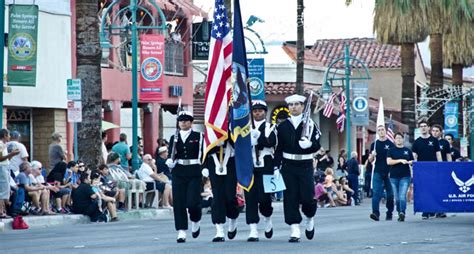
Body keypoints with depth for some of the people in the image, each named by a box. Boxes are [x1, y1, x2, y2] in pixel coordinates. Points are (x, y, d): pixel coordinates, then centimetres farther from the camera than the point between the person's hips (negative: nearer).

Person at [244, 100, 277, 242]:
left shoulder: (270, 127, 5)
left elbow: (272, 142, -13)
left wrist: (259, 137, -26)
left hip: (265, 166, -2)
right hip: (249, 166, 2)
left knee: (264, 197, -7)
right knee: (250, 197, -4)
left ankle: (267, 220, 25)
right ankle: (253, 231, -4)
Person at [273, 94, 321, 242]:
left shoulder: (309, 124, 2)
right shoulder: (283, 126, 7)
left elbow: (317, 145, -2)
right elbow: (278, 149, 7)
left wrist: (309, 144, -24)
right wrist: (276, 167, 1)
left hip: (305, 165, -2)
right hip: (288, 166, 2)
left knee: (307, 197, -7)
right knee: (290, 197, -4)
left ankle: (309, 218, 25)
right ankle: (295, 230, -2)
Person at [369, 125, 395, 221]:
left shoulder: (391, 144, 3)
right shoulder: (374, 144, 9)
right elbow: (370, 160, 11)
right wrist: (372, 155, -12)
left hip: (389, 172, -1)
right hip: (378, 172, 1)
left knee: (390, 194, 5)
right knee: (376, 193, -12)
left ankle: (389, 213, 16)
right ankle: (375, 213, -20)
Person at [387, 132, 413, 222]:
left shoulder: (407, 151, 11)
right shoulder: (391, 150, 7)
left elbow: (412, 162, 17)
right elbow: (389, 161, -6)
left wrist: (410, 162, -7)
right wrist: (400, 160, -16)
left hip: (405, 176, -1)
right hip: (394, 177, 1)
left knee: (402, 196, -16)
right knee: (397, 197, 5)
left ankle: (402, 213, -24)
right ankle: (399, 213, 18)